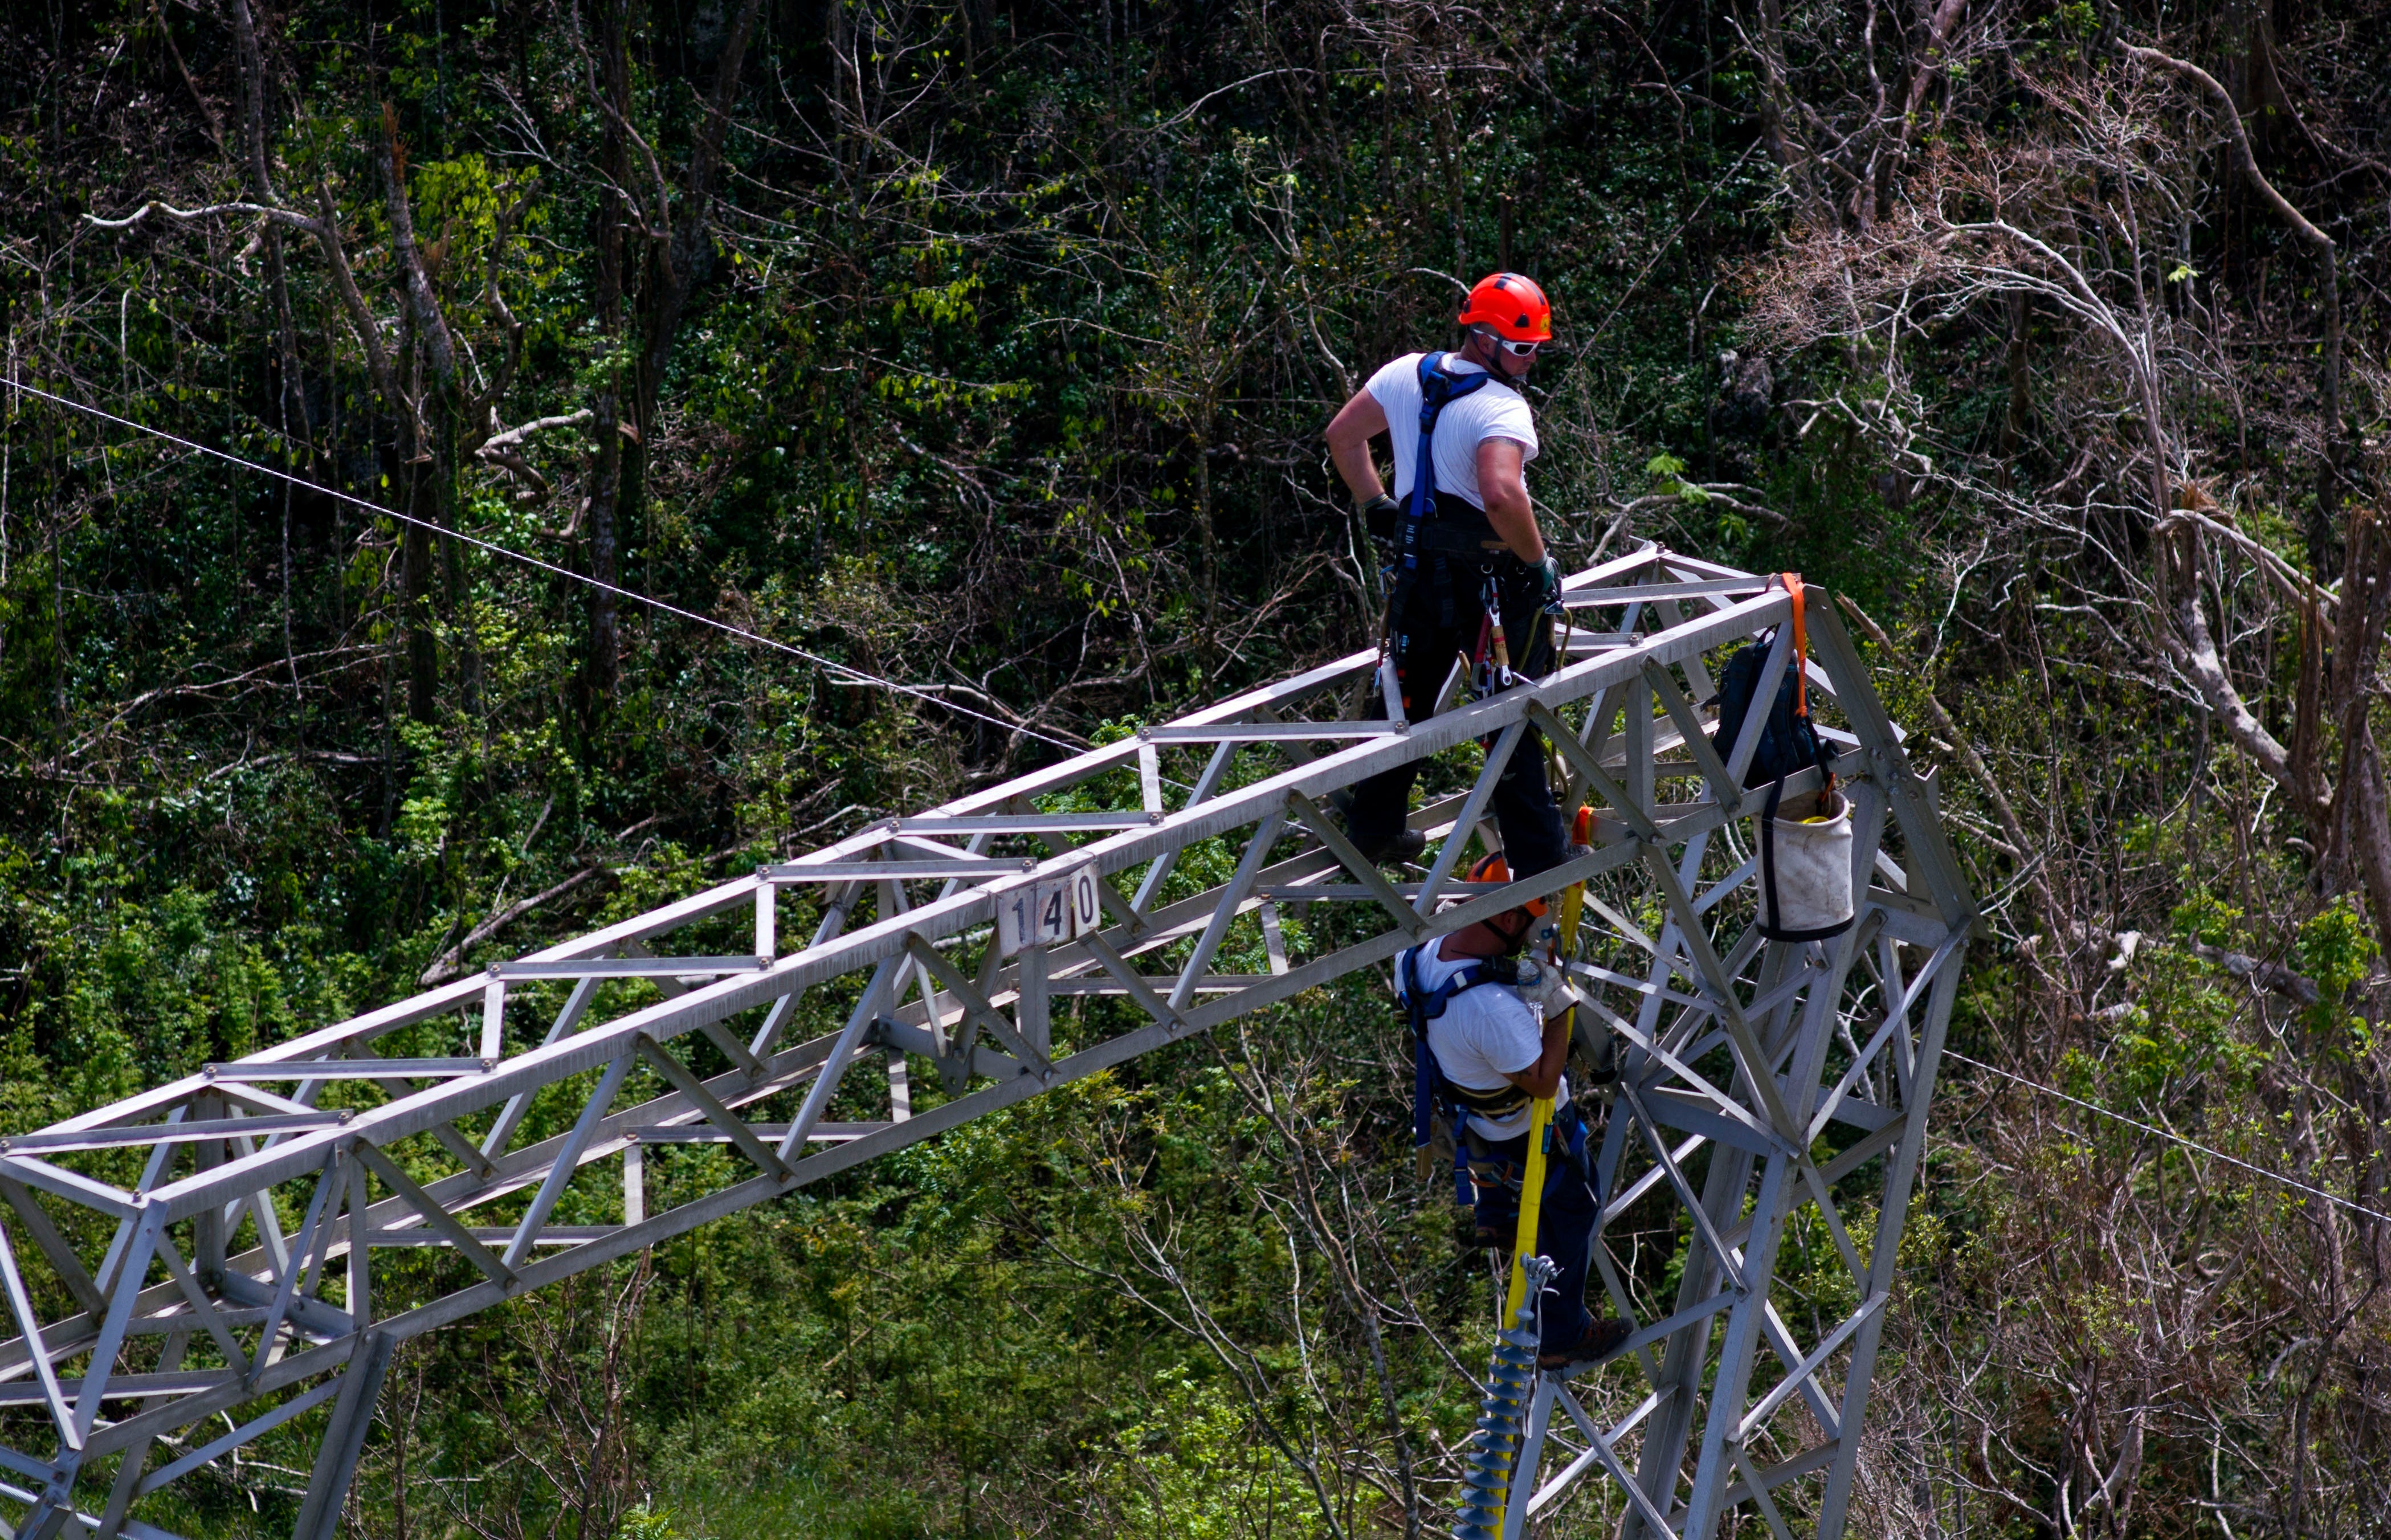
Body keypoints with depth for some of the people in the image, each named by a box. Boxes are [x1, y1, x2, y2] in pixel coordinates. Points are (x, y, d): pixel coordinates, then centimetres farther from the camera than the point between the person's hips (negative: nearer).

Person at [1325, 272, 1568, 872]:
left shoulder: (1405, 375, 3)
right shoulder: (1502, 408, -21)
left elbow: (1342, 435, 15)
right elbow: (1502, 495, -36)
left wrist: (1375, 505, 22)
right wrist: (1539, 560, -23)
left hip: (1420, 572, 6)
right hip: (1490, 580, -6)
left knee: (1409, 695, 23)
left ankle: (1373, 826, 32)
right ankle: (1538, 862, 5)